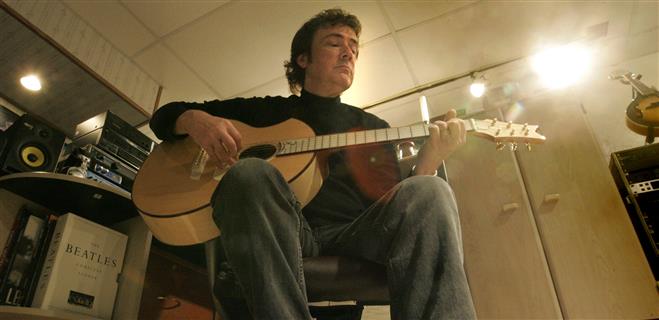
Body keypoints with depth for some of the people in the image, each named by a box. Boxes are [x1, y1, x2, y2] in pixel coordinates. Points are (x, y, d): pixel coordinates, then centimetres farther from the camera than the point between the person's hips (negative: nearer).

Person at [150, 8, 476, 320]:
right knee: (251, 173, -31)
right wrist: (197, 120, -4)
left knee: (430, 192, -25)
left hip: (353, 234, 2)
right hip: (277, 235, -1)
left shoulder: (372, 126, 22)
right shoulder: (265, 111, 19)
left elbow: (393, 200, 12)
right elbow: (166, 116, 21)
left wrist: (428, 161, -8)